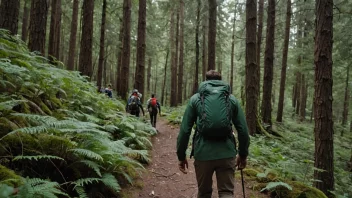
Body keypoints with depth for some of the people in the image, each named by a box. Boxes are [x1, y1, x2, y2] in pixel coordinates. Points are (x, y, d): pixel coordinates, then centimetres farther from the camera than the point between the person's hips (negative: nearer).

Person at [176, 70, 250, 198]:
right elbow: (243, 130, 6)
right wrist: (243, 154, 18)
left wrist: (181, 156, 9)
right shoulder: (232, 99, 9)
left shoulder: (195, 98, 6)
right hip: (227, 153, 0)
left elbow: (184, 130, 2)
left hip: (203, 153, 0)